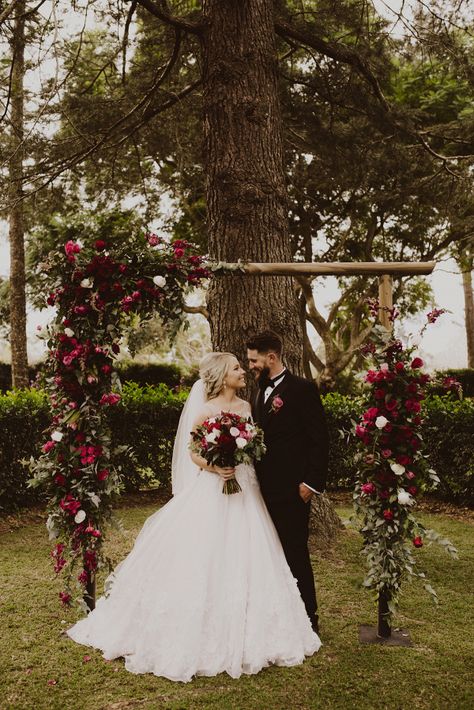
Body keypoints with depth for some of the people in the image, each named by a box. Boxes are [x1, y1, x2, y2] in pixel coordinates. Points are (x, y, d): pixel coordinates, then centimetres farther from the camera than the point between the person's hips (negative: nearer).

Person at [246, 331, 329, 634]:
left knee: (295, 553, 0)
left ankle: (308, 618, 14)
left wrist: (312, 482, -16)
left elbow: (319, 438, -12)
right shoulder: (261, 393, 15)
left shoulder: (303, 389, -9)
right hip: (266, 489, 8)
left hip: (292, 489, -8)